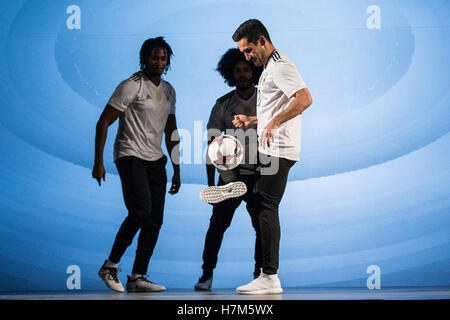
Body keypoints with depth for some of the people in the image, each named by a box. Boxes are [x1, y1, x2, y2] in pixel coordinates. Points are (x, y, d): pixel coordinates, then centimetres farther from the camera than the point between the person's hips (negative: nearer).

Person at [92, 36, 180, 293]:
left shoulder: (169, 91, 16)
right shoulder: (131, 86, -6)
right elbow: (103, 123, -8)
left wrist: (177, 169, 19)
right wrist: (98, 162, -14)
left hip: (156, 160, 7)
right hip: (130, 155, -7)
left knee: (155, 221, 0)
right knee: (141, 211, -21)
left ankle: (137, 277, 6)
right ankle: (110, 266, -5)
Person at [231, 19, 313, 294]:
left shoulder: (280, 66, -11)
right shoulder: (269, 68, 23)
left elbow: (305, 99, -26)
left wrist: (274, 122, -30)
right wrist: (253, 121, 18)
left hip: (279, 150, -11)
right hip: (271, 150, 11)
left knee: (266, 208, -11)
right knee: (265, 209, 10)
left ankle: (270, 278, -8)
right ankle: (269, 274, 15)